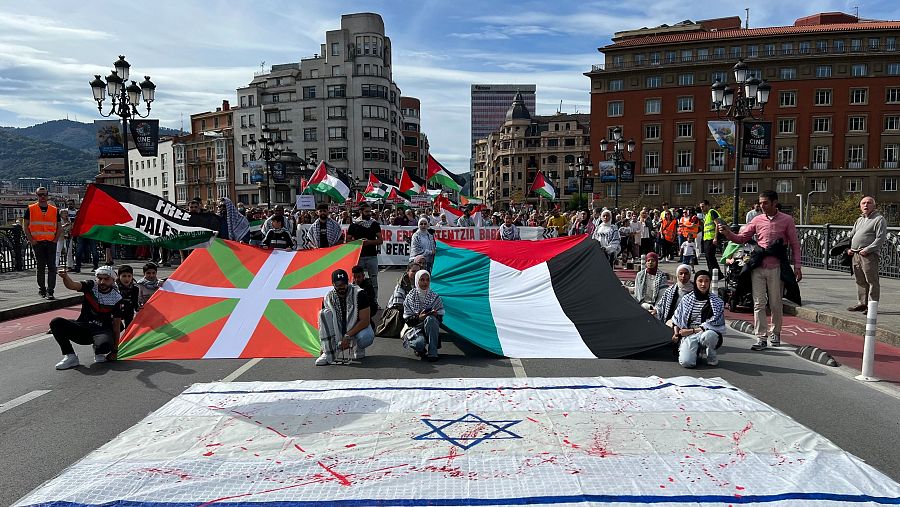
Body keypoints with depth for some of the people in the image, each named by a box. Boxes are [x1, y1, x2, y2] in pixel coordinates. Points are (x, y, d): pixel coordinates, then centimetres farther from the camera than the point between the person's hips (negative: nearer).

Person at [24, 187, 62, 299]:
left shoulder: (55, 210, 10)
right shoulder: (30, 209, 6)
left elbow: (59, 228, 13)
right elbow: (25, 226, 5)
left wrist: (56, 239, 0)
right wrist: (31, 240, -5)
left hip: (51, 242, 1)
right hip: (37, 243, -1)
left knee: (52, 267, -4)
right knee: (40, 267, 6)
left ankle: (50, 291, -1)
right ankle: (41, 289, 17)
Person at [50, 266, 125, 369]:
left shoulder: (117, 299, -7)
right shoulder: (91, 286, -2)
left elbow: (116, 325, -5)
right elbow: (72, 285, -22)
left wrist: (115, 350, -7)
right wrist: (65, 277, -48)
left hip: (102, 330, -3)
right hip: (83, 327, 3)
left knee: (104, 345, -36)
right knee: (56, 322, -21)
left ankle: (99, 353, 5)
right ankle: (70, 356, -10)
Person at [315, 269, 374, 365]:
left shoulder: (359, 294, -16)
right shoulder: (329, 297, -5)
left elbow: (365, 321, -20)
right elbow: (324, 324, -1)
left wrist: (348, 336, -27)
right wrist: (323, 346, -7)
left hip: (358, 328, -3)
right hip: (338, 331, 3)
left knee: (367, 337, -38)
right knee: (324, 314, -22)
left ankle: (357, 348, 1)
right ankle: (328, 353, -21)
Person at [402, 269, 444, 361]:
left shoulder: (435, 297, 3)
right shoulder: (410, 298, 0)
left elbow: (440, 318, 2)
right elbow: (408, 320, -3)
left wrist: (435, 315, -22)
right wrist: (419, 318, -22)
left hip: (430, 328, 1)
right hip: (415, 328, -1)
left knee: (430, 319, -35)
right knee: (419, 343, -36)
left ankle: (432, 352, -28)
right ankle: (420, 350, 5)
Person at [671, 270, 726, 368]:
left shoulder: (717, 301, 1)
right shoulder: (686, 299, 8)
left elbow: (713, 323, -6)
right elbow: (676, 319, 15)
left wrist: (692, 330, -12)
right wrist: (676, 334, -1)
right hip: (688, 335, 1)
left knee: (708, 335, -41)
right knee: (686, 362, -25)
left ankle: (711, 355, -5)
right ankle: (696, 352, 14)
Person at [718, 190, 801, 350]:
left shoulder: (786, 220, 1)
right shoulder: (757, 220, 7)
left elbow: (795, 244, 3)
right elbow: (741, 238, 8)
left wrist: (797, 267, -3)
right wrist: (727, 233, -11)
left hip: (776, 268, -2)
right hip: (758, 267, 2)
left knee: (775, 304, 8)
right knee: (759, 303, 0)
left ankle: (774, 334, 29)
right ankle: (761, 338, 4)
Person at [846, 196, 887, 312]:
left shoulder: (879, 219, -3)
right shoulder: (859, 220, 21)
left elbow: (880, 238, -11)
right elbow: (851, 235, 25)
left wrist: (867, 250, -17)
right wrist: (848, 248, 9)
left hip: (869, 255, -7)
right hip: (855, 255, 7)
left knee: (872, 281, -4)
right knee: (860, 281, 13)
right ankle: (862, 303, 21)